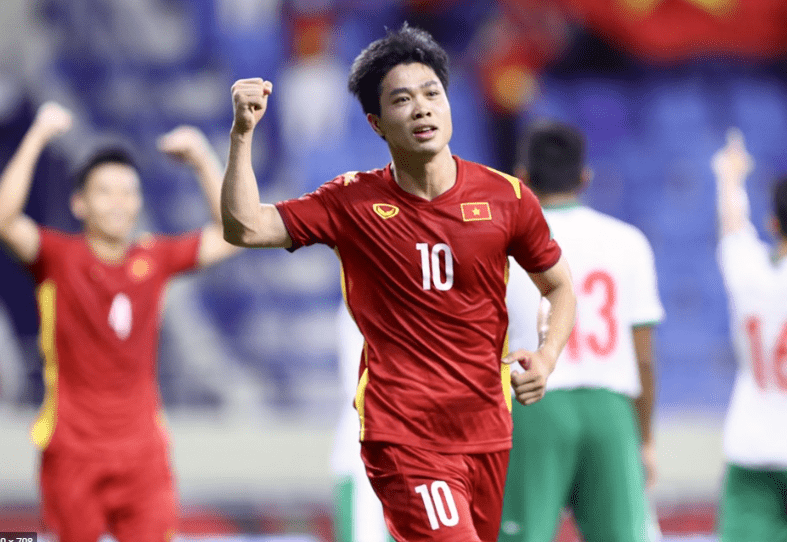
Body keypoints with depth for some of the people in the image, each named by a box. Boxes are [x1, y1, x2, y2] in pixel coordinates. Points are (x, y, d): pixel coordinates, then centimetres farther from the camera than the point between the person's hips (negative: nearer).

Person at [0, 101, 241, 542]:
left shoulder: (155, 260, 6)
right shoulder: (59, 257, -4)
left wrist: (204, 159, -2)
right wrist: (38, 137, -23)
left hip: (143, 452, 2)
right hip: (73, 451, -2)